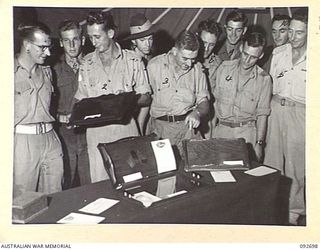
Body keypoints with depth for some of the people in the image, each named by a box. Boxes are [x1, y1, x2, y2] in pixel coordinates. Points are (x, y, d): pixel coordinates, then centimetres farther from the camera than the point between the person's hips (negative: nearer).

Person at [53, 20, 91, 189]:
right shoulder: (55, 70, 6)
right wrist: (61, 117, -9)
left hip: (89, 132, 0)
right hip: (64, 134, 0)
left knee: (91, 186, 6)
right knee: (65, 186, 6)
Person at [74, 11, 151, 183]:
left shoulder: (132, 60, 2)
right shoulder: (86, 63, 8)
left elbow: (146, 98, 3)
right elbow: (80, 99, 12)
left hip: (126, 128, -1)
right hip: (96, 131, 1)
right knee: (100, 184, 1)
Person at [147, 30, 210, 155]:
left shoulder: (197, 68, 5)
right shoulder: (154, 65, -2)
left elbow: (204, 102, 8)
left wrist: (197, 113, -15)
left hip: (188, 126, 2)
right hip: (161, 126, -2)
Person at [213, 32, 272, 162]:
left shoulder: (264, 79, -1)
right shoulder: (224, 67, 3)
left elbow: (262, 114, 1)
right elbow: (215, 98, 7)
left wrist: (259, 143, -4)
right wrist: (211, 131, 3)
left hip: (246, 132, -1)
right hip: (221, 129, 1)